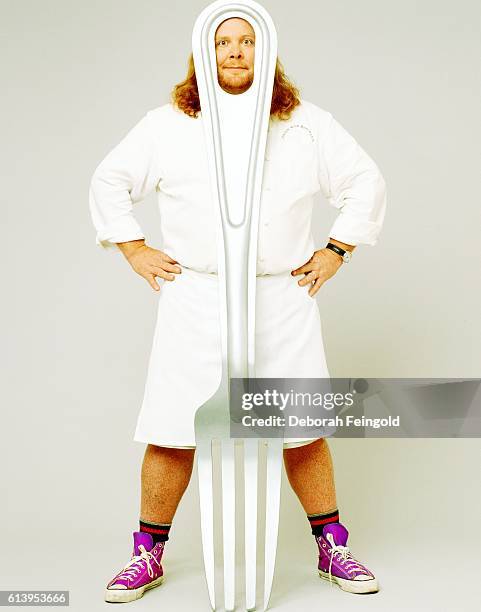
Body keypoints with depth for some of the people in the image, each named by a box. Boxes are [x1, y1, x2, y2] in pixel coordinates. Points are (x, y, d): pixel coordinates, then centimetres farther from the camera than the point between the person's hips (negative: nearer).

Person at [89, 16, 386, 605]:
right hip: (195, 300, 0)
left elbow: (366, 181, 16)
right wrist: (136, 251, 6)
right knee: (174, 433, 0)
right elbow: (109, 180, 15)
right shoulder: (168, 124, 7)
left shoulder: (306, 123, 9)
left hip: (283, 301, 1)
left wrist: (335, 251, 8)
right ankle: (148, 554, 18)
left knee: (302, 430, 5)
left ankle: (333, 547, 23)